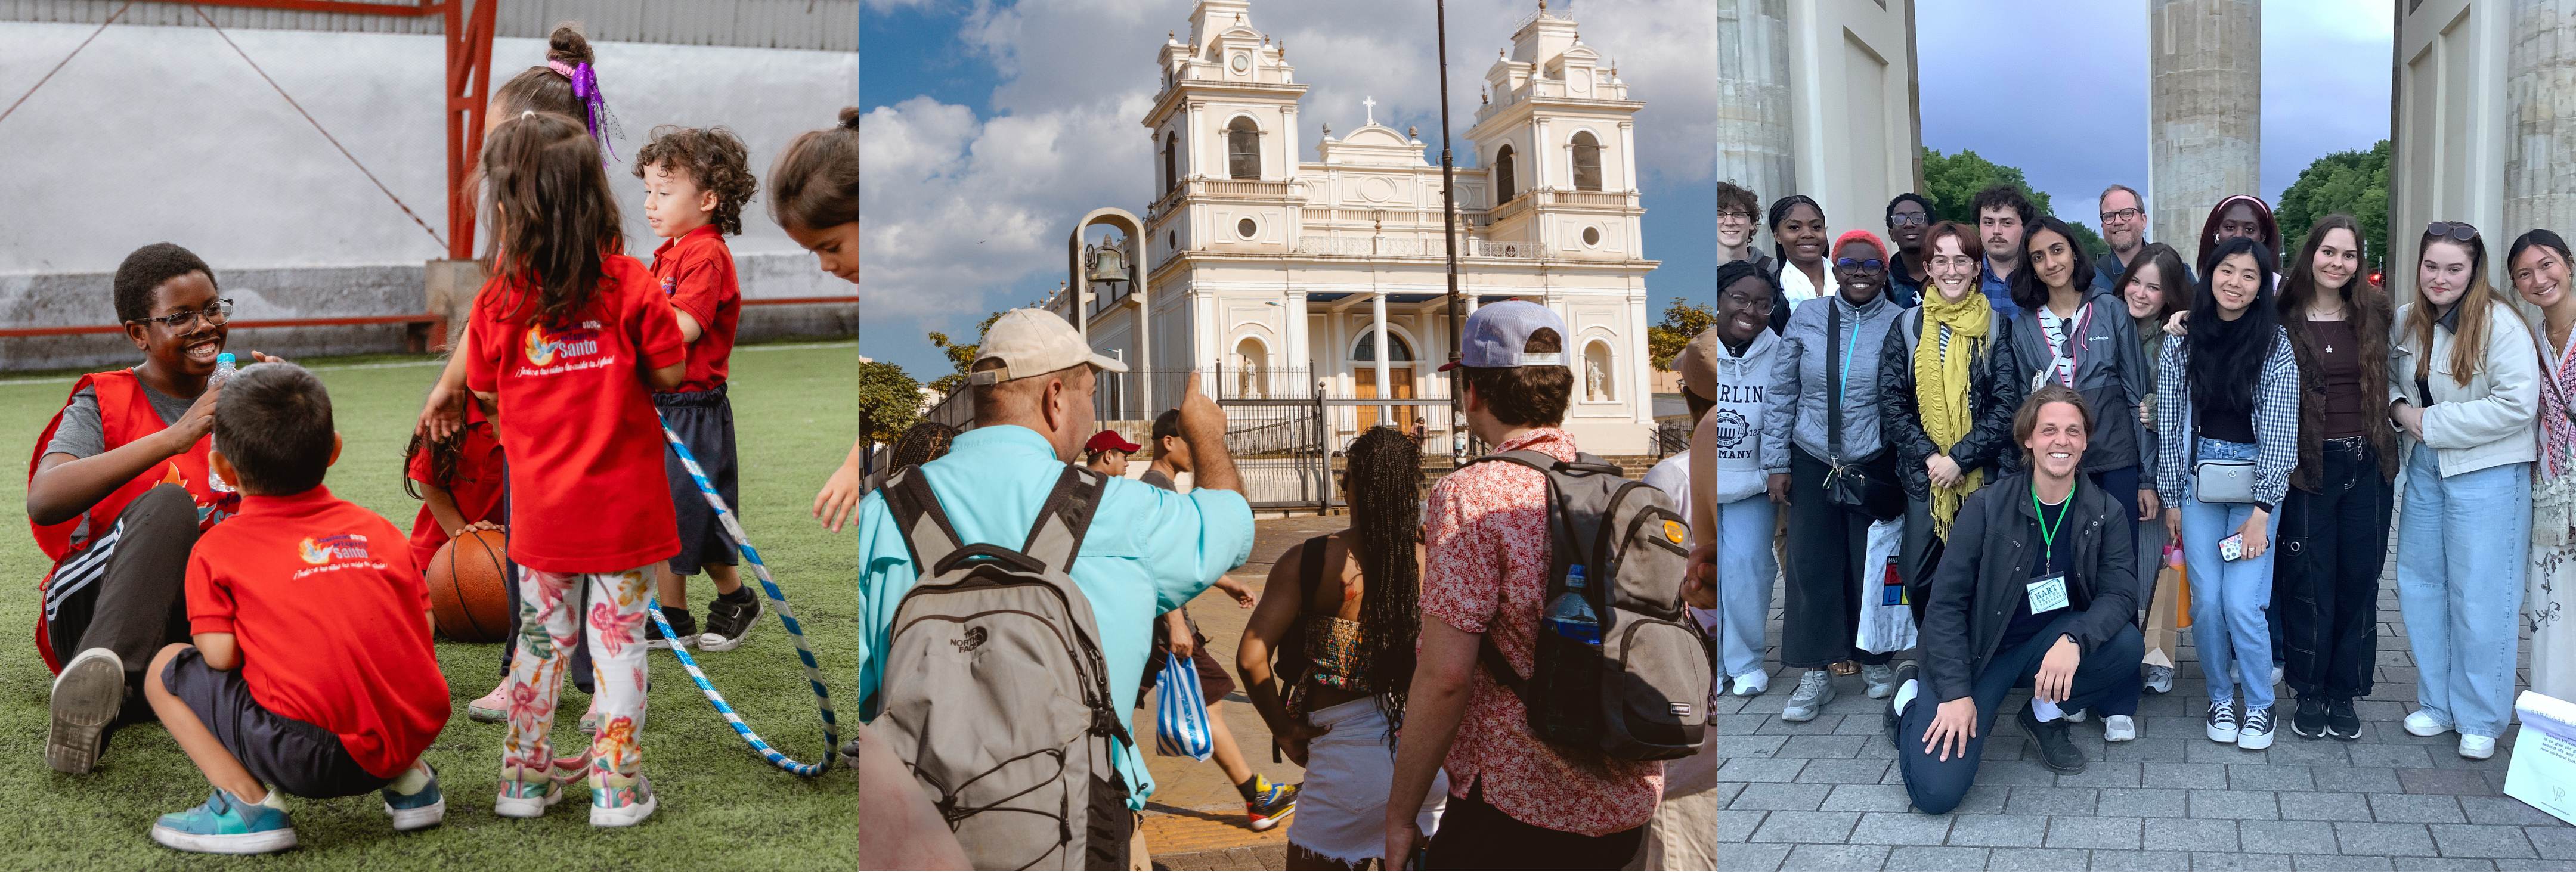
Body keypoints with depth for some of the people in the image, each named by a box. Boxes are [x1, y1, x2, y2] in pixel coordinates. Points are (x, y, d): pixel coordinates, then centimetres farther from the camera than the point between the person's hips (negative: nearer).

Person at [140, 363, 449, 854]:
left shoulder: (216, 550, 7)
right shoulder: (378, 528, 16)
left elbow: (220, 657, -2)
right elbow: (423, 630, 13)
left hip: (307, 756, -4)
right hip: (415, 734, 4)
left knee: (167, 669, 16)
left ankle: (249, 801, 0)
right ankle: (410, 781, 18)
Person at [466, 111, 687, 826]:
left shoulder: (498, 299, -7)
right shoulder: (632, 285, -12)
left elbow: (486, 392, 5)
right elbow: (669, 374, -7)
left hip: (542, 506, 2)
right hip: (625, 504, -2)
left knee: (541, 639, 17)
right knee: (619, 639, 7)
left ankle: (525, 780, 27)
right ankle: (617, 789, 12)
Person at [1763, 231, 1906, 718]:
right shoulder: (1806, 319, 0)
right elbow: (1782, 395, 4)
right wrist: (1777, 463, 2)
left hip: (1875, 463, -1)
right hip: (1812, 462, 1)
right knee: (1812, 564, 3)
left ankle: (1876, 660, 27)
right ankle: (1814, 674, 12)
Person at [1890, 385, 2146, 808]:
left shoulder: (2107, 514, -5)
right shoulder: (1988, 506, -14)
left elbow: (2120, 593, -15)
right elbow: (1947, 602, -13)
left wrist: (2075, 639, -36)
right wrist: (1955, 693, -20)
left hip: (2049, 645, 4)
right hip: (1978, 650, -4)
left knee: (2124, 644, -27)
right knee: (1937, 792, -20)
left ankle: (2046, 715, 3)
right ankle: (1913, 700, 14)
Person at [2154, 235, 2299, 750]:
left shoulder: (2274, 343, -4)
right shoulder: (2182, 341, 2)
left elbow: (2279, 428, -7)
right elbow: (2170, 422, 5)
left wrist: (2262, 510, -12)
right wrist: (2171, 498, 4)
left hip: (2256, 480, -2)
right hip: (2200, 480, 2)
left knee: (2241, 602, -10)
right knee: (2206, 600, -2)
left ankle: (2260, 705, 12)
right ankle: (2221, 699, 20)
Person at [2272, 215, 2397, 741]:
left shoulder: (2375, 315, 6)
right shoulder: (2283, 320, -3)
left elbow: (2391, 383, 15)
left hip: (2368, 465, 3)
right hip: (2307, 466, -3)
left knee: (2359, 579, 7)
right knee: (2308, 582, 2)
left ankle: (2344, 693, 18)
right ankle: (2309, 693, 14)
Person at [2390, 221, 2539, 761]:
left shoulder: (2498, 324, -14)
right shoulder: (2406, 321, 4)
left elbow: (2518, 403, -20)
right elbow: (2389, 378, 19)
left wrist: (2431, 423, -17)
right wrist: (2400, 409, -3)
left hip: (2485, 473, -6)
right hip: (2424, 468, 6)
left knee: (2479, 596, -1)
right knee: (2419, 584, 12)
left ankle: (2480, 721, 12)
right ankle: (2437, 702, 27)